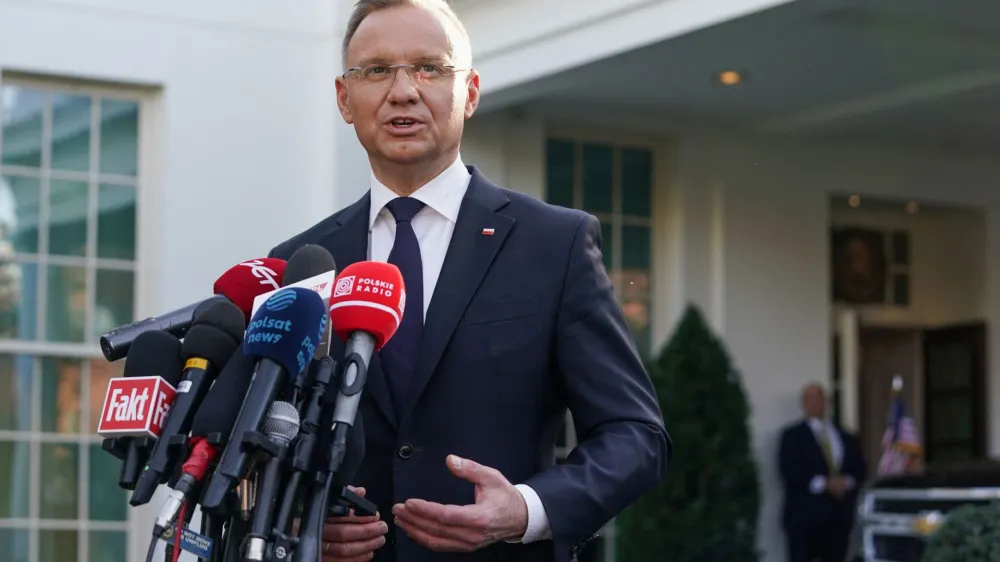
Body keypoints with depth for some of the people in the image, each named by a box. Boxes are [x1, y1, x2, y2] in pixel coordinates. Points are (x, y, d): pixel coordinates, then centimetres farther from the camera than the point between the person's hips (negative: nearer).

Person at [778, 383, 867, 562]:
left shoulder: (846, 437, 19)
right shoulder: (793, 435, 4)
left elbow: (860, 468, 13)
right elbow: (789, 470, -8)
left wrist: (847, 482, -9)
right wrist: (823, 484, -16)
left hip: (840, 513, 4)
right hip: (805, 513, -4)